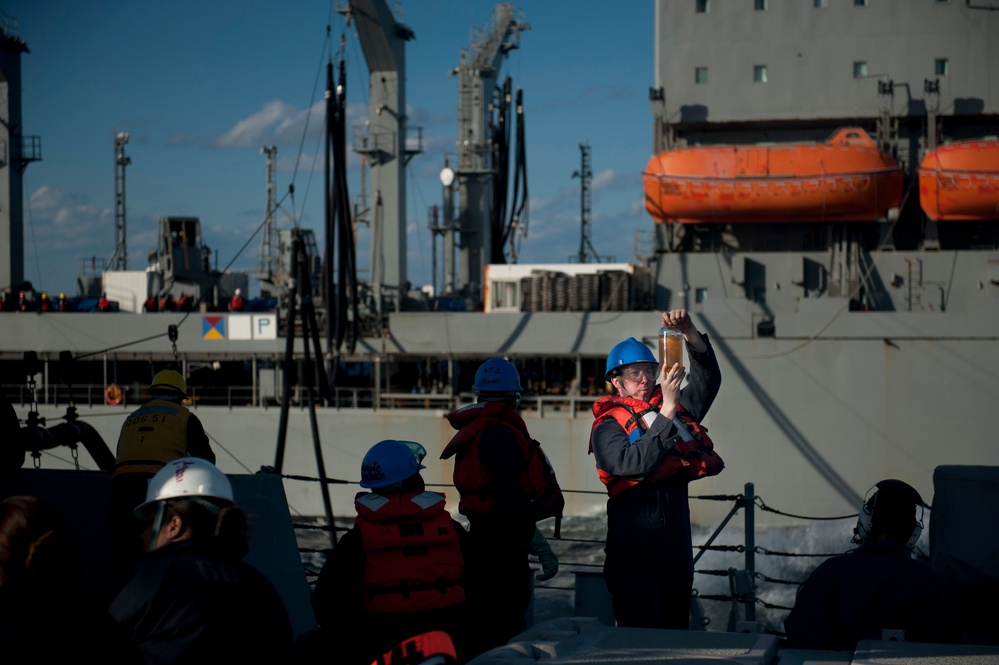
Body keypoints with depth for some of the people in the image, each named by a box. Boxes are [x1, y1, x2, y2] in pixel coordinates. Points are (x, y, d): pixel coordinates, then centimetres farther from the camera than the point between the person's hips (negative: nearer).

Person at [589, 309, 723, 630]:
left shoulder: (675, 408, 12)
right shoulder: (607, 426, -4)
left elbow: (708, 378, 10)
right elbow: (635, 463, -20)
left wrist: (689, 332, -5)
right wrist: (666, 411, -22)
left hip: (678, 539, 6)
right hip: (636, 541, -6)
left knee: (676, 627, 12)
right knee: (639, 633, -5)